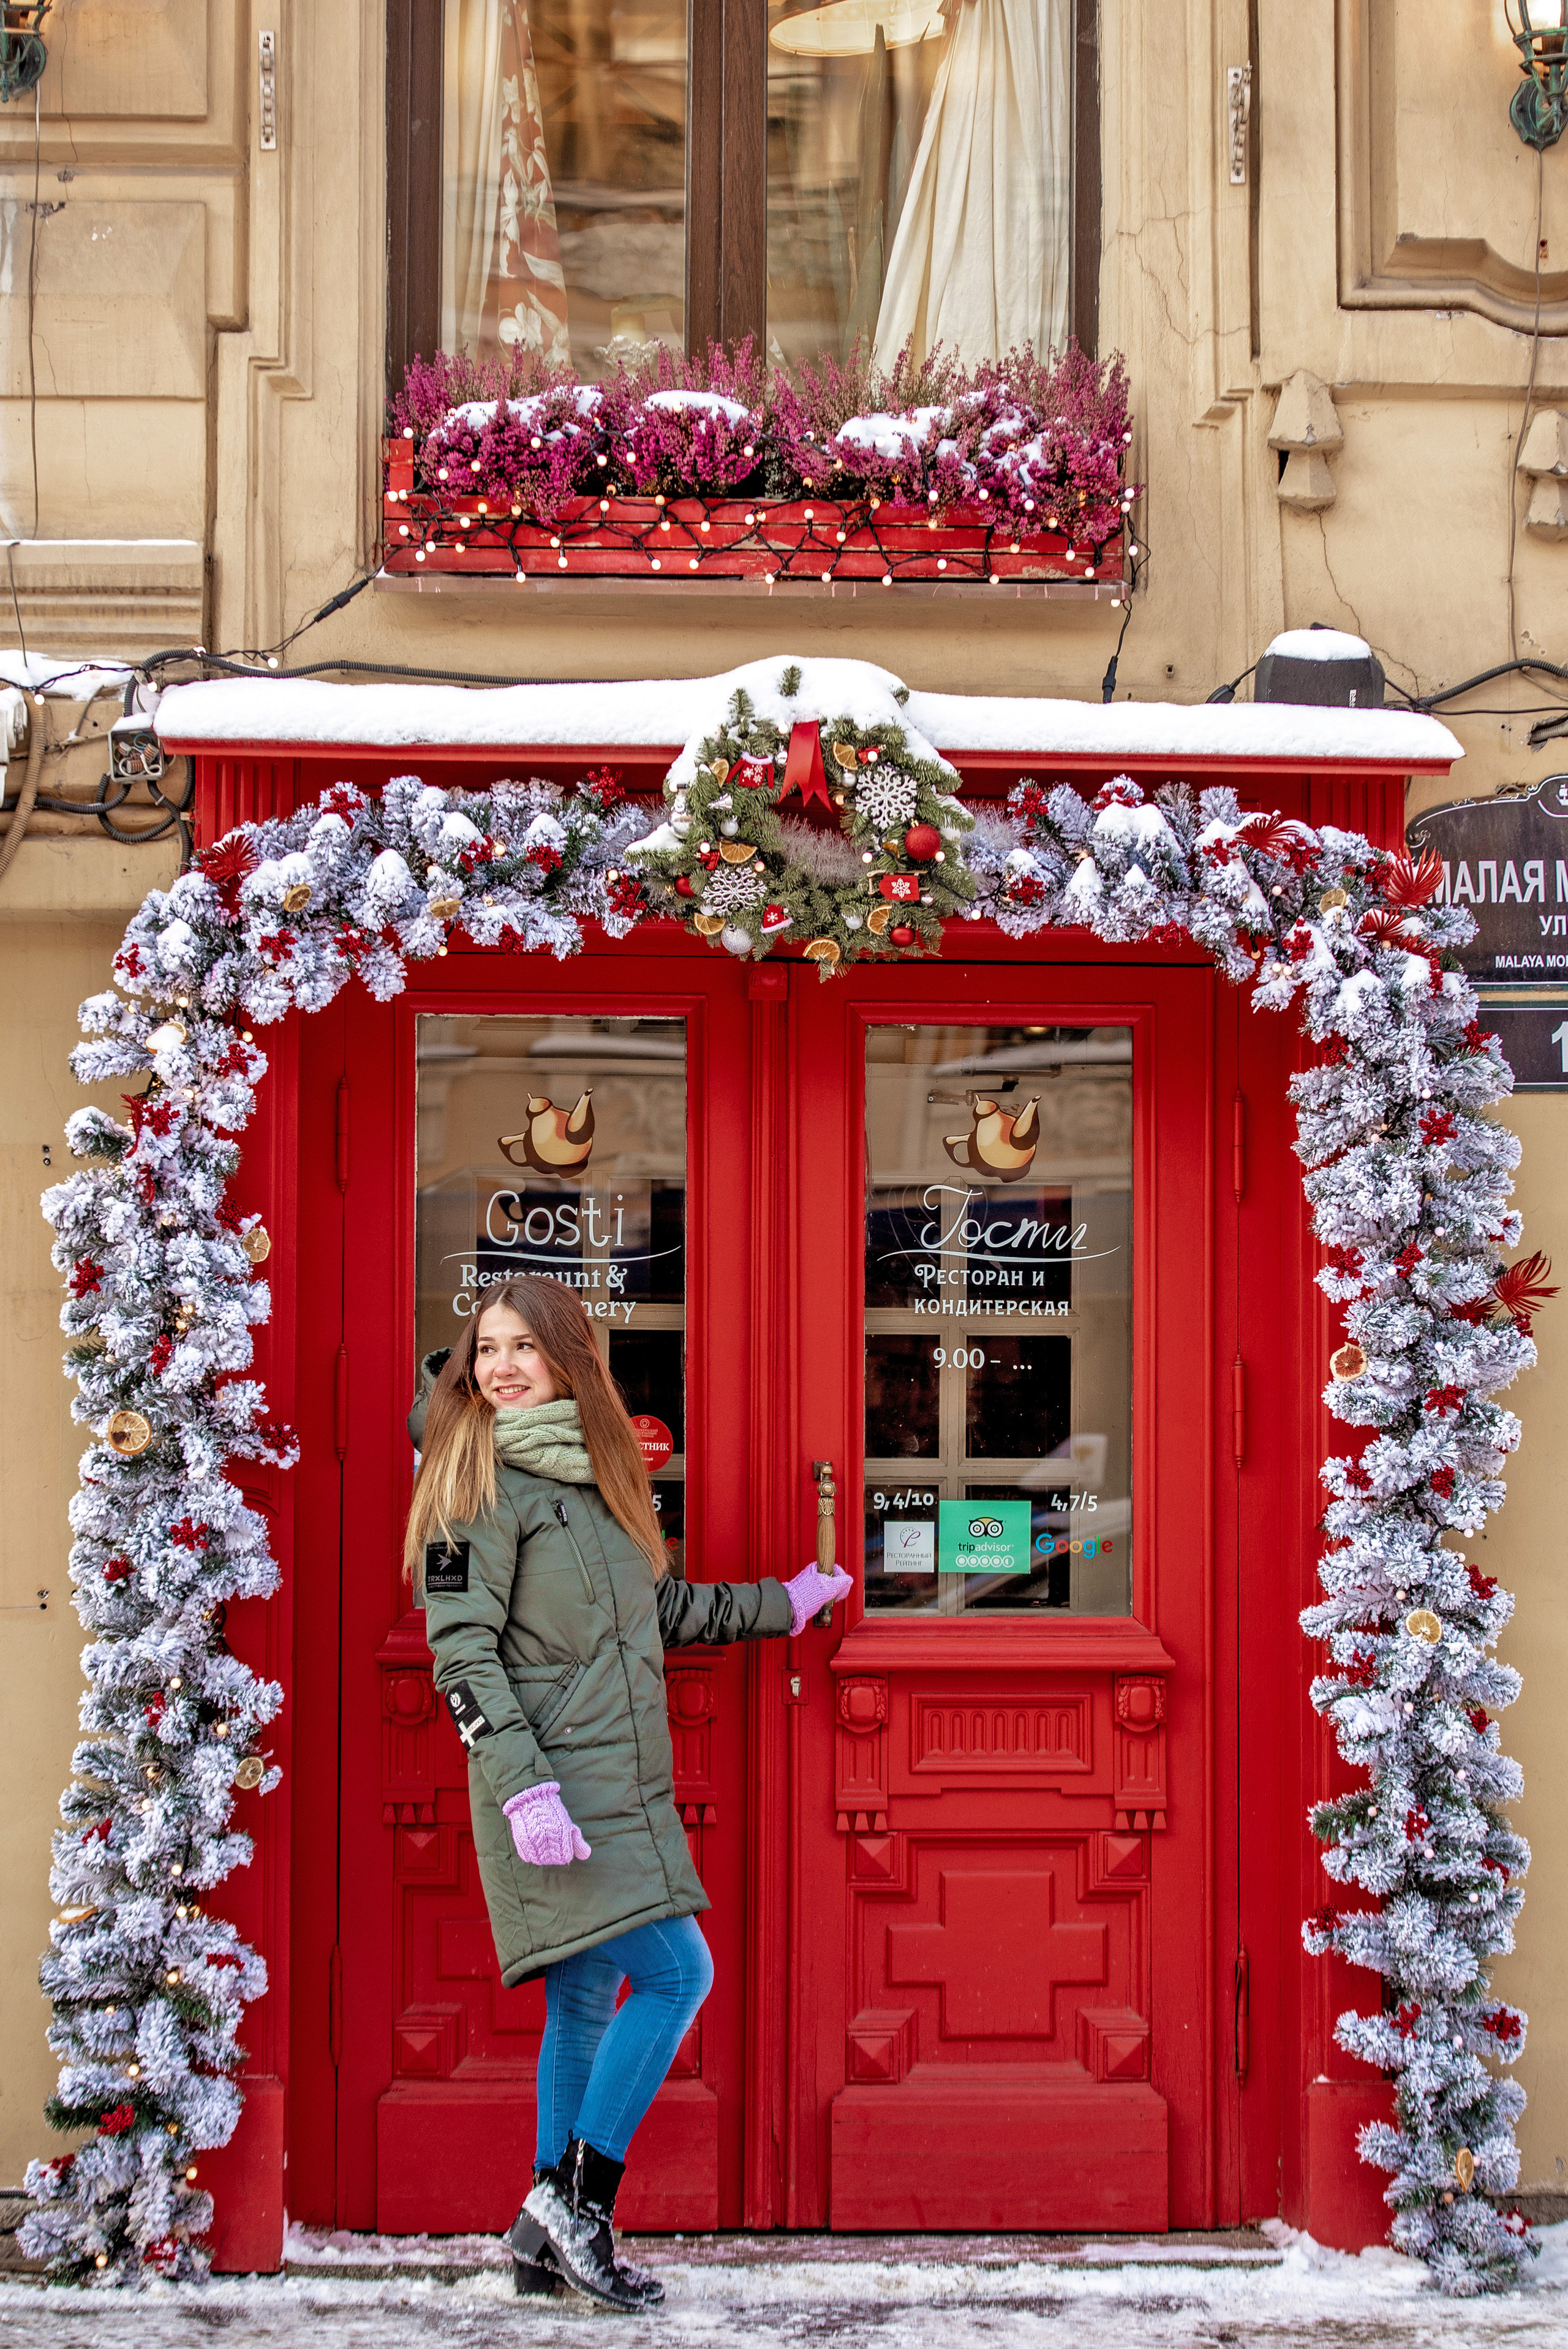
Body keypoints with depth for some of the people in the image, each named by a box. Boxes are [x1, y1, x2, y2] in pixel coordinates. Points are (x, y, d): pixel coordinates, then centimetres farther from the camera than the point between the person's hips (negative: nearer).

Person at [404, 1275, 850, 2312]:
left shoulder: (596, 1472, 16)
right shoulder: (482, 1482, -8)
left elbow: (661, 1605, 29)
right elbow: (462, 1648, -14)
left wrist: (782, 1605, 35)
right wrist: (523, 1787, -22)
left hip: (622, 1787, 8)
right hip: (554, 1787, -8)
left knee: (587, 1997, 10)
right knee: (677, 1973, -13)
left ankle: (555, 2241, 16)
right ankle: (578, 2195, -4)